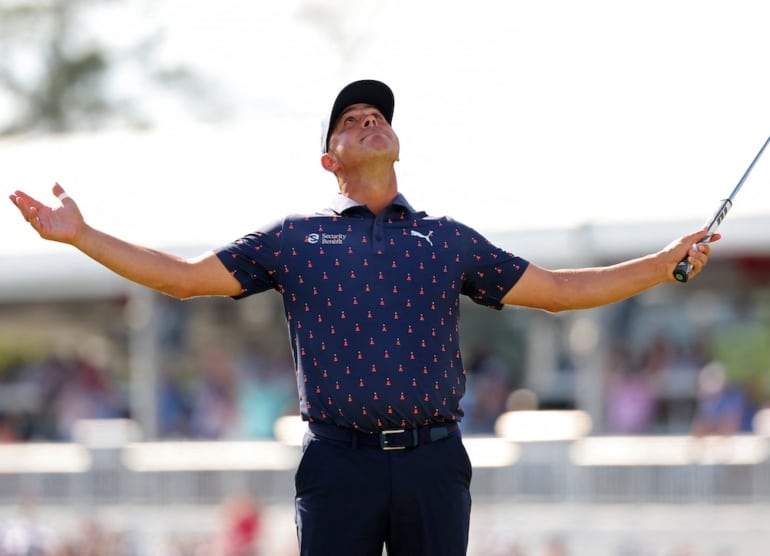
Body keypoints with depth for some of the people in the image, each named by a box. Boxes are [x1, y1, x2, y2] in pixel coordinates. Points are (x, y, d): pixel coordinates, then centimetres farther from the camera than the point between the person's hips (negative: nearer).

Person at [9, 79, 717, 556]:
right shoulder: (294, 240, 13)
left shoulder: (450, 240, 18)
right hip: (339, 462, -1)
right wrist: (81, 235, 5)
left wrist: (668, 261, 17)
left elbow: (557, 289, 21)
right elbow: (182, 276, 12)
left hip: (433, 462, 1)